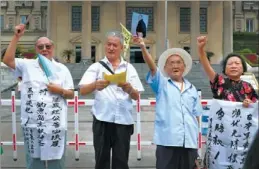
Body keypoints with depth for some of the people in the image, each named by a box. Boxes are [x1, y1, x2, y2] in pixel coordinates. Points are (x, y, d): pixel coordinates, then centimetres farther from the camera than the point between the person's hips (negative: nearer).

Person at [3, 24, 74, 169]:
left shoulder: (62, 69, 5)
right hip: (32, 123, 1)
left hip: (55, 124, 0)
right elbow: (7, 60, -8)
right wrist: (17, 37, -10)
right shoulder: (27, 65, 6)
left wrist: (60, 90, -14)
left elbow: (71, 94, 7)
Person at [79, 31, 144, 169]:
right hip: (102, 120, -1)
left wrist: (129, 89, -16)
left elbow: (136, 96, 7)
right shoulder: (96, 67, 6)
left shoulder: (129, 68, 12)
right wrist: (95, 85, -29)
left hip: (124, 120, 2)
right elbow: (83, 91, -7)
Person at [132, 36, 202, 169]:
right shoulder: (161, 84, 6)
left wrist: (196, 138, 10)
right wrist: (143, 47, -25)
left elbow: (196, 116, 16)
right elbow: (152, 66, -11)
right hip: (167, 140, -3)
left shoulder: (192, 89, 16)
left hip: (189, 142, 4)